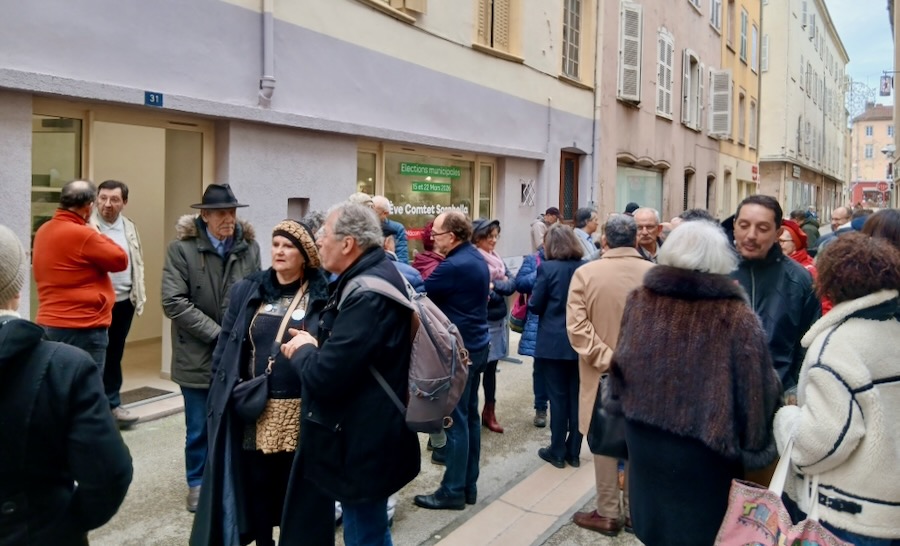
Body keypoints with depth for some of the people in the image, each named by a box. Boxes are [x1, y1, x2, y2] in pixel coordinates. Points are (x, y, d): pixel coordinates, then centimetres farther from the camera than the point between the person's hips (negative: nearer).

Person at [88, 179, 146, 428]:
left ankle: (111, 404, 24)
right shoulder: (87, 225, -8)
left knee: (114, 354, 14)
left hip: (124, 301, 5)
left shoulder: (129, 227, 10)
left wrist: (139, 297, 9)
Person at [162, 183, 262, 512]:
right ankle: (198, 483, 32)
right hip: (198, 356, -2)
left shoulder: (249, 247, -1)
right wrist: (217, 333, -17)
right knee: (199, 429, 12)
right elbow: (174, 302, -14)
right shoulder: (182, 248, -8)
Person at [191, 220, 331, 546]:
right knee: (257, 489, 15)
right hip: (255, 414, 3)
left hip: (304, 415, -3)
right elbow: (225, 348, 7)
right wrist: (221, 399, 4)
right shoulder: (246, 291, 5)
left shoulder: (324, 297, -5)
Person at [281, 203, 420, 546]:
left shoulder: (367, 294, -26)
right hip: (369, 435, 10)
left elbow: (325, 378, -29)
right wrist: (315, 345, -1)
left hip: (363, 444, -10)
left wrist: (302, 350, -9)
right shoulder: (377, 274, 7)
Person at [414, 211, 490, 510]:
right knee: (470, 415, 14)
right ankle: (469, 485, 24)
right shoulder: (476, 257, 9)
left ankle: (453, 491, 9)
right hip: (476, 345, 10)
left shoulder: (454, 266, -21)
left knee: (455, 420, -1)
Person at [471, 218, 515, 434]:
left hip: (498, 320, 8)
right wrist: (501, 288, -9)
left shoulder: (496, 258, 10)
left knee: (491, 367, 17)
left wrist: (493, 286, -14)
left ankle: (489, 411, 29)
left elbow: (512, 285, 0)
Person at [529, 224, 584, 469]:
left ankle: (558, 452, 14)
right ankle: (574, 451, 21)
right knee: (577, 396, 11)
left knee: (558, 397, 5)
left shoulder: (547, 268, -12)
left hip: (554, 343, -4)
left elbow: (535, 306, -9)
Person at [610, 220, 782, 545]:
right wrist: (753, 445, 2)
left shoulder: (640, 301, -10)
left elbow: (619, 372, 2)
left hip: (645, 445, 3)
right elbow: (759, 394, -14)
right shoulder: (737, 318, -21)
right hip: (703, 457, -3)